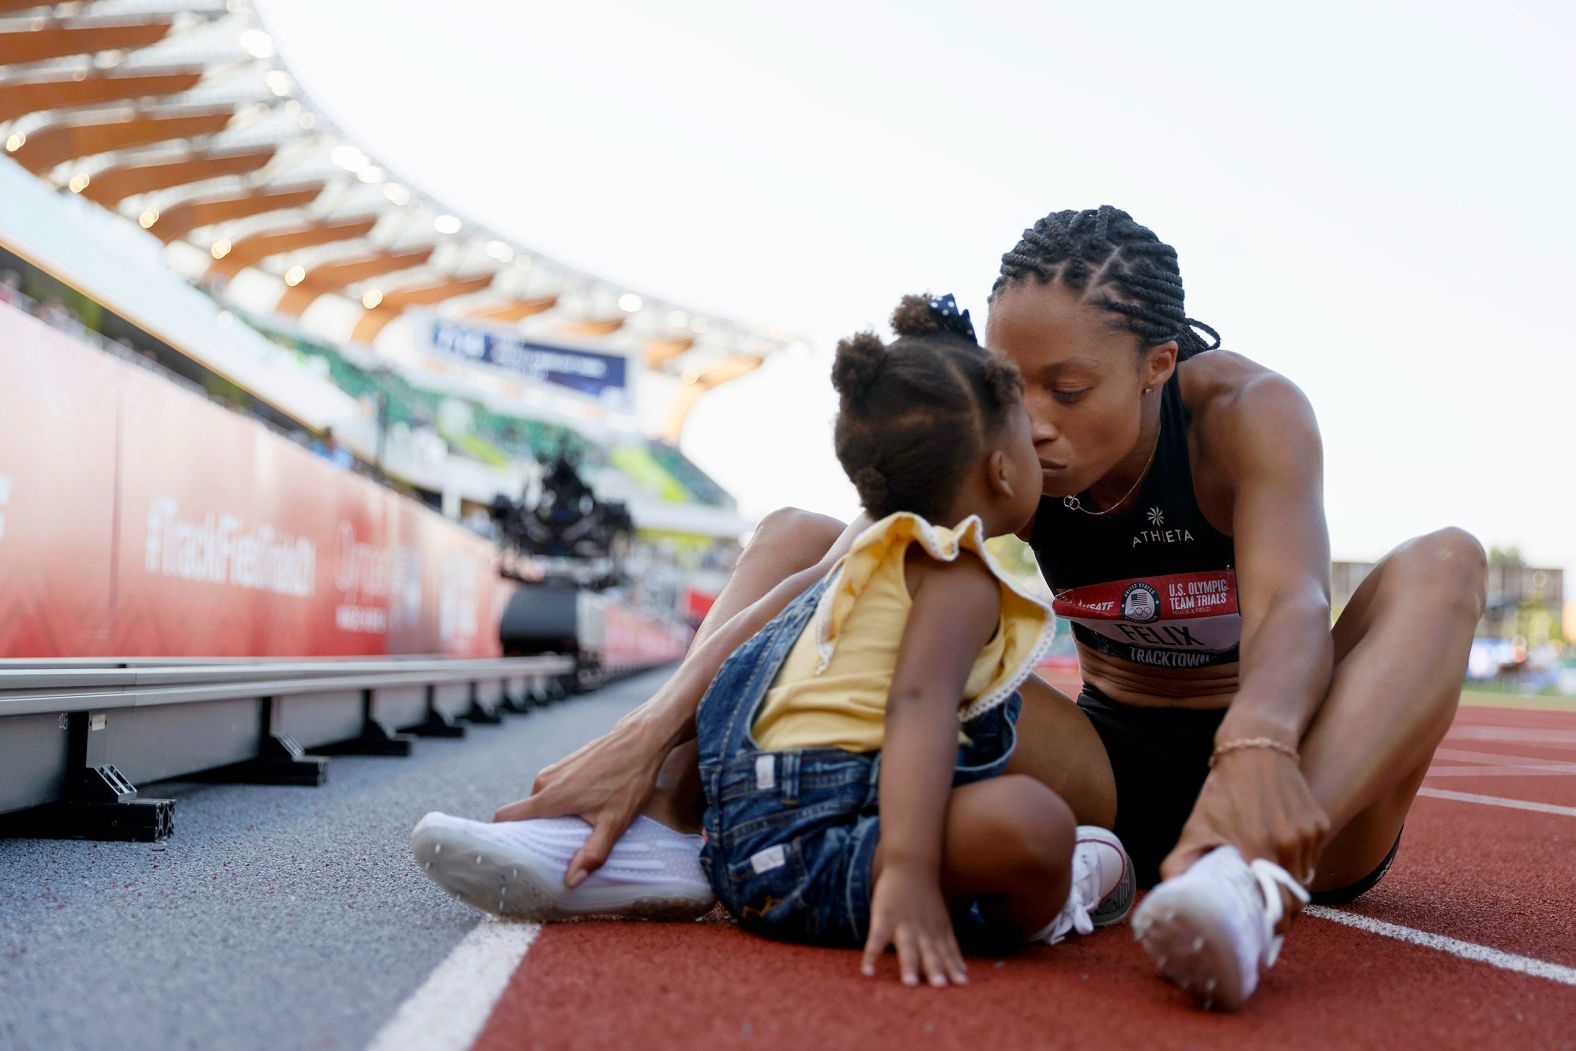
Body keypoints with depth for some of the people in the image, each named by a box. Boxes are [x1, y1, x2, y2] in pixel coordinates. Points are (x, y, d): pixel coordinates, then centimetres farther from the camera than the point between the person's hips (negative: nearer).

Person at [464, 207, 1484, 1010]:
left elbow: (1291, 602, -35)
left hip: (1251, 761, -1)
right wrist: (652, 730, -38)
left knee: (1442, 562, -31)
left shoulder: (1247, 412, -18)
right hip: (1111, 771, 2)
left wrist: (1258, 745, -58)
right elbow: (822, 588, -23)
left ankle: (1252, 875, -56)